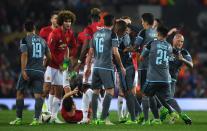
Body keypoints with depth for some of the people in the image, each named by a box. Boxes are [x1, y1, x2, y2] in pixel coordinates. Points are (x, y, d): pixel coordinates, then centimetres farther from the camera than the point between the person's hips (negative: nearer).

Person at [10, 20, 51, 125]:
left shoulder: (25, 40, -2)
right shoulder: (42, 40, 12)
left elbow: (24, 55, -14)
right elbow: (49, 56, 15)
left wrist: (23, 70, -17)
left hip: (28, 70, -3)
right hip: (40, 71, 3)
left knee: (20, 93, 10)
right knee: (38, 95, -1)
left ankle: (19, 118, 10)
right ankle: (36, 118, -15)